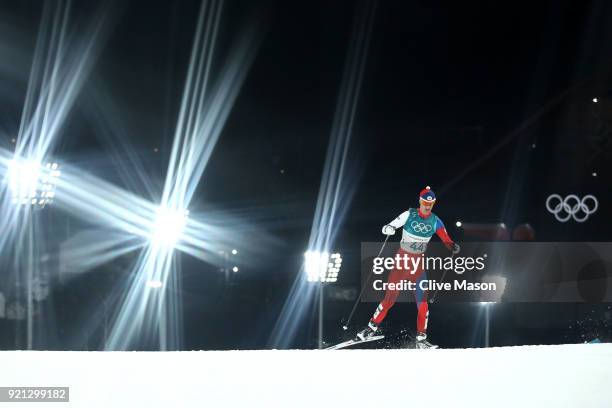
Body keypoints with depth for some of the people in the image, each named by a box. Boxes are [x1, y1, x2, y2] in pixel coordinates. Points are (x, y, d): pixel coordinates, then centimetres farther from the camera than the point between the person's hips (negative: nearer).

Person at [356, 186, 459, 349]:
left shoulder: (435, 221, -3)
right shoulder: (409, 215, -9)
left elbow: (446, 239, -6)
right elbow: (386, 228, -10)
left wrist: (453, 246, -29)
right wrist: (389, 228, -35)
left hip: (418, 262, 2)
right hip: (402, 260, -2)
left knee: (422, 300, -7)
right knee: (390, 297, -3)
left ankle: (421, 339, 0)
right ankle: (372, 326, 14)